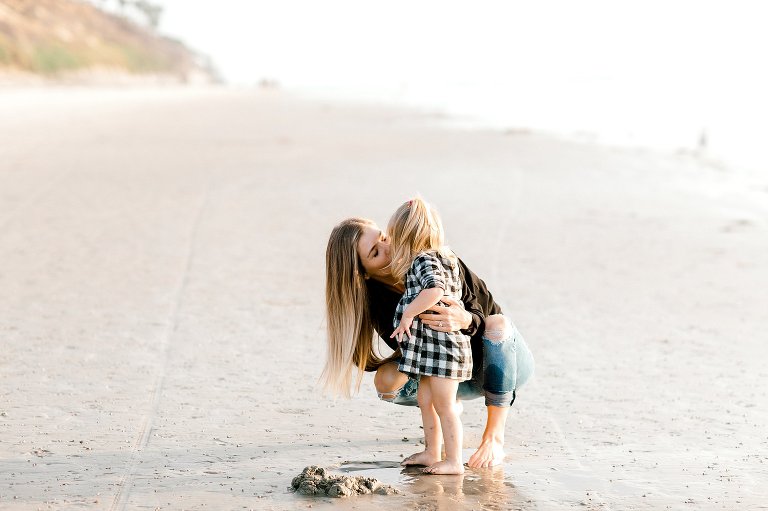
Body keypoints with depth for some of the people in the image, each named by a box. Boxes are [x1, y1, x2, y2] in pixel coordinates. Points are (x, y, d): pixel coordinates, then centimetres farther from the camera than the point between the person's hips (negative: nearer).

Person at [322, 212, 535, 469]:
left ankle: (495, 437, -25)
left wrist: (466, 321, -46)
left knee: (497, 323, -36)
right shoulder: (377, 303, -16)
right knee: (387, 381, -22)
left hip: (507, 360, -2)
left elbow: (483, 309, -20)